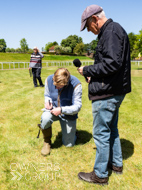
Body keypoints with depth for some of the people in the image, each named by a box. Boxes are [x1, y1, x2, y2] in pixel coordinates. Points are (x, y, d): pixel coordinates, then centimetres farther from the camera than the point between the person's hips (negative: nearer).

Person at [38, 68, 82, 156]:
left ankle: (71, 131, 40)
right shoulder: (49, 79, -13)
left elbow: (77, 106, -20)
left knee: (69, 144, 3)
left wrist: (61, 110, -33)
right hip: (53, 109, 2)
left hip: (68, 114, -2)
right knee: (45, 118, -36)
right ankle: (47, 142, -5)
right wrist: (47, 101, -17)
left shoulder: (76, 84, -25)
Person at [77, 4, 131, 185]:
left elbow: (112, 63, -25)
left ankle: (100, 174, 18)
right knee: (111, 129, 20)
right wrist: (94, 75, 10)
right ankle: (116, 164, 37)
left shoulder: (112, 31, -14)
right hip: (114, 91, 11)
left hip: (106, 94, -11)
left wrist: (87, 70, -13)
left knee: (101, 133, 1)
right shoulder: (111, 31, 17)